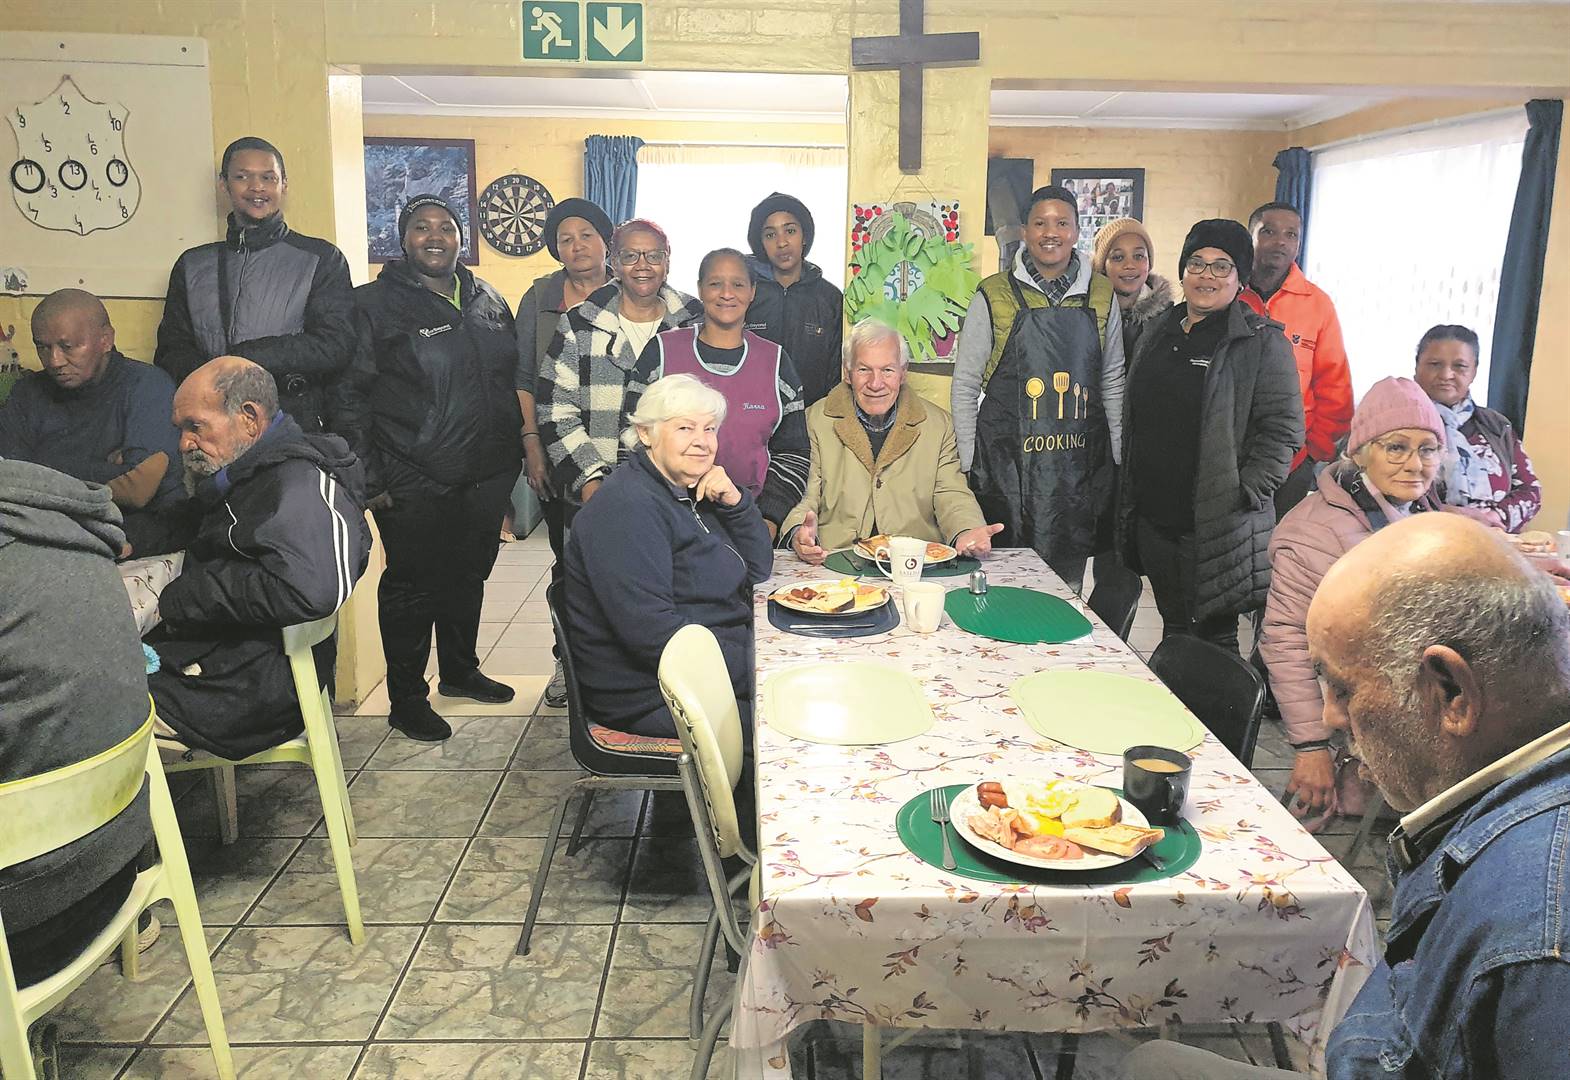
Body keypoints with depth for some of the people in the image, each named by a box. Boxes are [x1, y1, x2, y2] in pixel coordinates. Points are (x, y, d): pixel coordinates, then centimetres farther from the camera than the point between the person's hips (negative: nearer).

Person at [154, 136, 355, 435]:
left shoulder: (322, 259, 10)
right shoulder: (192, 265, 22)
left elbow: (334, 345, -2)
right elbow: (171, 351, 16)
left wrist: (239, 358, -7)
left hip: (296, 424, -3)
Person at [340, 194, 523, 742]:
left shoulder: (489, 301, 12)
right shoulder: (375, 303, -5)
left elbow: (511, 379, 19)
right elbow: (351, 394, -8)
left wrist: (516, 451, 15)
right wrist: (369, 476, -13)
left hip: (487, 472, 6)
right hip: (414, 482, -5)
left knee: (469, 575, 17)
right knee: (413, 584, 3)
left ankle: (460, 671, 36)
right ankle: (406, 697, 17)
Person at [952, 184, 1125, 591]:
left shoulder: (1102, 297, 7)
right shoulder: (994, 297, -1)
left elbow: (1112, 383, 14)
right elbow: (965, 386, 1)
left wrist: (1115, 462, 12)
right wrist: (967, 466, -2)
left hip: (1079, 466, 3)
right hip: (1006, 463, -2)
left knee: (1067, 586, 9)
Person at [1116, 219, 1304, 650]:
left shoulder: (1263, 342, -5)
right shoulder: (1158, 336, 14)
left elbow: (1283, 429, -9)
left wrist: (1242, 496, -17)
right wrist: (1129, 500, 15)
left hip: (1216, 527, -6)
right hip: (1153, 518, 6)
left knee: (1214, 637, -1)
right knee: (1173, 629, 16)